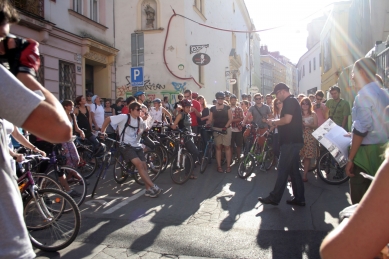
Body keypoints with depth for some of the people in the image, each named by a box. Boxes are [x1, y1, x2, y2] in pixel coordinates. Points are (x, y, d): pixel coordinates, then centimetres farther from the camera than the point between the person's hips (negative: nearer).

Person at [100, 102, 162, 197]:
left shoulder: (140, 120, 8)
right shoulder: (124, 117, -11)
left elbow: (145, 129, 21)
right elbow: (107, 119, -8)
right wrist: (102, 132, -9)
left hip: (137, 146, 6)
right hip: (126, 146, -6)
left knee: (144, 166, -4)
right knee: (139, 164, -24)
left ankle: (148, 189, 6)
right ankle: (153, 187, -23)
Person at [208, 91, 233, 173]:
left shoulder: (227, 108, 5)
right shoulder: (213, 108, 9)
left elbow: (230, 119, -1)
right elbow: (210, 120, 4)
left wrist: (225, 127, -16)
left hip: (226, 129, -1)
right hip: (216, 129, 1)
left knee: (227, 147, -2)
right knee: (218, 147, 3)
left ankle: (228, 166, 2)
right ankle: (219, 166, 7)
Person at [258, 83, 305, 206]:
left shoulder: (289, 101, -12)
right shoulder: (292, 101, 20)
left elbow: (287, 119, -24)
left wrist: (274, 122, -9)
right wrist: (275, 123, 13)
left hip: (290, 141, -10)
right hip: (293, 140, 10)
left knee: (282, 169, -5)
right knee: (294, 170, 12)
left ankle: (274, 198, 2)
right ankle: (299, 198, 17)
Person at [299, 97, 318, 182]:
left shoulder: (313, 114, 8)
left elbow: (316, 126, 4)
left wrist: (308, 125, -12)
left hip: (309, 137, 0)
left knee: (307, 156, 0)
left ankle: (305, 175, 8)